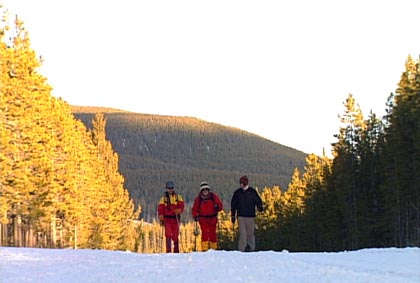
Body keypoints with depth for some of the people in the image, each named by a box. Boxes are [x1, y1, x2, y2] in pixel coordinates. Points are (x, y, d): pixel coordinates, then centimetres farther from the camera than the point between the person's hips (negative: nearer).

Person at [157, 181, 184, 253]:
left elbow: (181, 205, -2)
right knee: (168, 235, -11)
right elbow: (160, 209, 5)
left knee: (175, 236, 3)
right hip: (167, 219, -1)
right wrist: (161, 219, -5)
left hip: (175, 219, 1)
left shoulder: (178, 197, 10)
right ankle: (168, 251, -10)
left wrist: (178, 211, -23)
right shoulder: (163, 198, 10)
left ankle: (176, 250, 15)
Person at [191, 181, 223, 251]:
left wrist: (217, 206, -25)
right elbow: (194, 210, 6)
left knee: (212, 234, 5)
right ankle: (204, 249, -11)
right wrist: (196, 216, -12)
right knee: (204, 233, -12)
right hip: (203, 219, -1)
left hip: (212, 219, 1)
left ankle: (213, 248, 20)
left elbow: (220, 206, -2)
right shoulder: (198, 199, 0)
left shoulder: (213, 196, -1)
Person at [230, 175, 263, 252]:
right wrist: (233, 215, 11)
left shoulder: (252, 192, 2)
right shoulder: (237, 192, 8)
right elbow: (233, 204, 14)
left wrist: (260, 207, -18)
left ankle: (252, 248, 13)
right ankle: (241, 249, -1)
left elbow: (258, 201, 4)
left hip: (250, 216, -1)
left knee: (251, 232, 2)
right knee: (242, 233, -5)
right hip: (241, 216, 1)